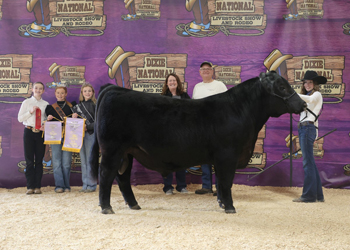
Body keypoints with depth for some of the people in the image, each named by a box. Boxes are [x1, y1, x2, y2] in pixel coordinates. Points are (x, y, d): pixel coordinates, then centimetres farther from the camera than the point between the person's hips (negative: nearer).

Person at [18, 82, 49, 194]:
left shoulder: (46, 104, 10)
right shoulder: (26, 102, 7)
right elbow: (20, 118, 3)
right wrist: (30, 112, -10)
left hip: (41, 133, 1)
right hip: (29, 132, -1)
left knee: (39, 160, 2)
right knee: (29, 160, -2)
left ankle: (38, 186, 5)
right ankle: (30, 186, 1)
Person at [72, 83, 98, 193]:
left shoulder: (95, 104, 0)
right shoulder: (78, 105, 16)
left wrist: (88, 127, -20)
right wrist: (73, 117, -1)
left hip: (91, 134, -5)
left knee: (90, 160, -7)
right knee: (83, 160, 7)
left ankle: (92, 185, -2)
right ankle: (85, 184, 12)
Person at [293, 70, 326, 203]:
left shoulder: (317, 94, 0)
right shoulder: (307, 96, 27)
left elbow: (310, 99, -23)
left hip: (308, 127, -9)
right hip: (303, 128, 9)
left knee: (308, 162, -11)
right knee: (310, 162, 9)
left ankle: (309, 195, -12)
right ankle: (318, 194, 13)